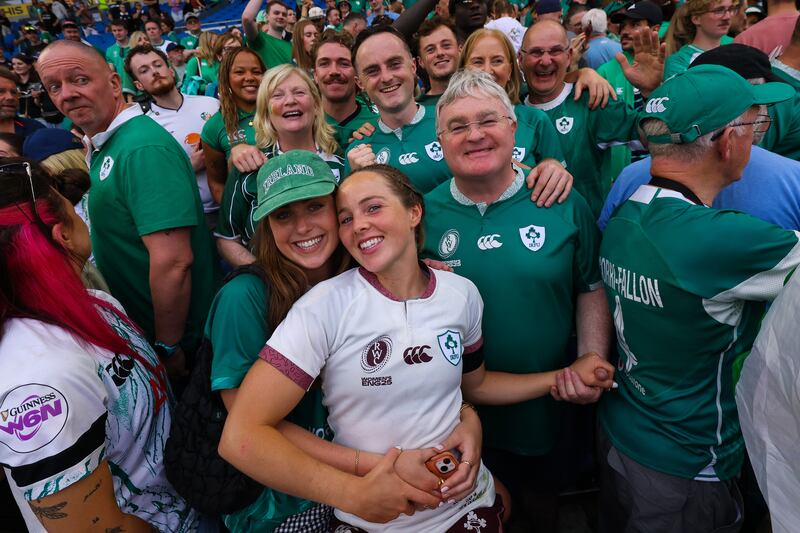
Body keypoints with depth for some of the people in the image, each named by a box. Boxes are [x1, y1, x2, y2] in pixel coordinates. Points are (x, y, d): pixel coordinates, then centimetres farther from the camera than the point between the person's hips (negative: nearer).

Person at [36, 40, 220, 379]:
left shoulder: (143, 149, -25)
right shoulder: (102, 146, 7)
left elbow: (173, 261, -31)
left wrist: (168, 347, -22)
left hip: (179, 338, -9)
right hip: (138, 326, 9)